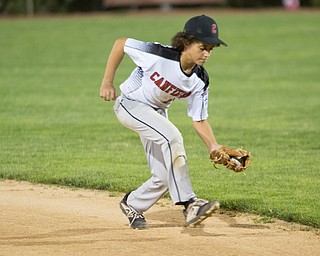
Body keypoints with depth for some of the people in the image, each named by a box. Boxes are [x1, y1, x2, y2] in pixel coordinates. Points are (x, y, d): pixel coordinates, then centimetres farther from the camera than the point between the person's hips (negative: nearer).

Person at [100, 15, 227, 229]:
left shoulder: (200, 81, -14)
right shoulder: (158, 55, -30)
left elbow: (199, 120, -10)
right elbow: (120, 44, -18)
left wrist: (213, 146, -27)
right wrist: (107, 83, -16)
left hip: (156, 113, 7)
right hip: (130, 105, -7)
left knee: (164, 178, -2)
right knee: (172, 137, -31)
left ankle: (132, 205, 24)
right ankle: (189, 204, -30)